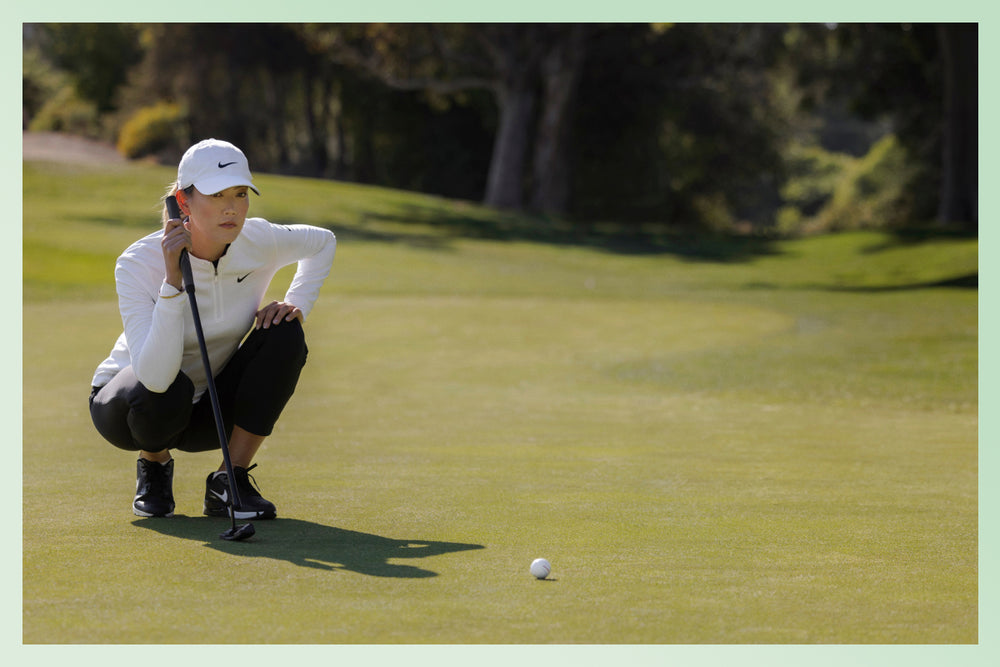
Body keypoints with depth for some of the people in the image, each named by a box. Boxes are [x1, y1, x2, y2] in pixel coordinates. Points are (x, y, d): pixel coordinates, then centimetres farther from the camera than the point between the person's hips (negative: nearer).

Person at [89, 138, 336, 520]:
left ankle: (229, 482, -12)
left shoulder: (259, 242, -18)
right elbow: (155, 376, -42)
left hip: (210, 412, 4)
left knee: (283, 335, -20)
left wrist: (296, 305, -9)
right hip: (125, 402, -4)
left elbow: (323, 241, 8)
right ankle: (153, 464, -1)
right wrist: (173, 280, -46)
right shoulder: (139, 263, -29)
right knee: (168, 389, -38)